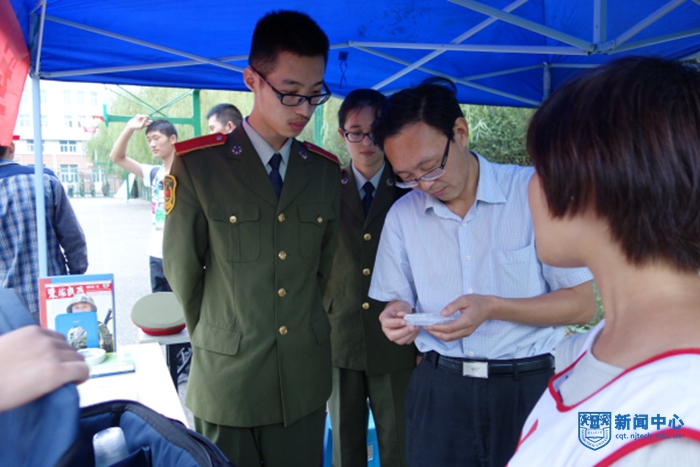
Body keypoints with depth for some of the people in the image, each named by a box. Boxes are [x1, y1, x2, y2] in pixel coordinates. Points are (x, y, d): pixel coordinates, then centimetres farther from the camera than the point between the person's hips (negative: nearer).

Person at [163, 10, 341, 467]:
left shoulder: (327, 170, 2)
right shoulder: (197, 164, -9)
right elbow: (182, 270, -2)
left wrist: (303, 332, 13)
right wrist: (219, 340, 8)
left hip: (305, 380, 3)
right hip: (228, 379, -3)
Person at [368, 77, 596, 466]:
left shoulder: (535, 192, -9)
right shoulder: (402, 215, 3)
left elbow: (582, 304, -8)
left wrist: (492, 307, -21)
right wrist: (396, 317, -13)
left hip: (528, 388, -2)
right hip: (438, 389, 3)